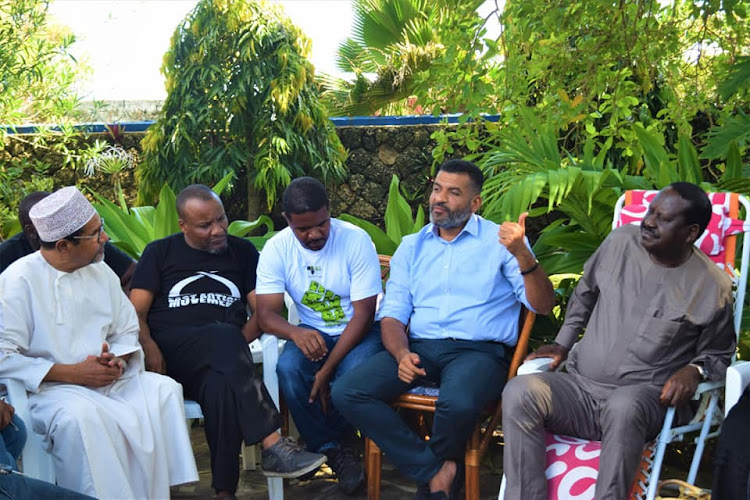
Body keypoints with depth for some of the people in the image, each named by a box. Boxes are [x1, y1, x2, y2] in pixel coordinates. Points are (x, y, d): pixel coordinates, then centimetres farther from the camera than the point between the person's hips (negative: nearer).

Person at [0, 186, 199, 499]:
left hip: (108, 380, 6)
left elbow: (127, 331, 18)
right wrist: (73, 373, -18)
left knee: (165, 390, -15)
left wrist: (118, 360, -6)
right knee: (81, 414, -36)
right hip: (49, 388, -6)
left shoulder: (101, 272, 11)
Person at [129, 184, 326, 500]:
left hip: (221, 358, 1)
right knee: (224, 336, -36)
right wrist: (148, 346, -16)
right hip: (169, 354, -1)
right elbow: (135, 312, 6)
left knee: (222, 384, -38)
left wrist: (236, 346, -11)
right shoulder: (159, 253, 15)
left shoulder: (242, 251, 18)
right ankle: (273, 447, -43)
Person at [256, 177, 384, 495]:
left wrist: (327, 370, -25)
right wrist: (295, 333, -38)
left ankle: (318, 443, -2)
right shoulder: (276, 249, -8)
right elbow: (266, 315, -13)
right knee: (288, 370, -30)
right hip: (313, 333, 3)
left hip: (360, 331, -2)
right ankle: (333, 451, -11)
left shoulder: (356, 240, -17)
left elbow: (363, 315, -17)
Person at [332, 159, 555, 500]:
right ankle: (435, 471, -11)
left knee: (458, 404, -38)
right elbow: (392, 314, 13)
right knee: (346, 393, -19)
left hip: (480, 349, -4)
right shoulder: (412, 246, 19)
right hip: (419, 347, 4)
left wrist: (522, 255, -22)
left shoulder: (499, 240, 7)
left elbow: (543, 305, -4)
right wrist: (402, 354, -9)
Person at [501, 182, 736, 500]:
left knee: (623, 405, -41)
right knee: (519, 391, -27)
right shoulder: (620, 243, 6)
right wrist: (562, 344, 16)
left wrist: (695, 371, -9)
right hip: (581, 388, 3)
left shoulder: (712, 286, 0)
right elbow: (584, 294, 24)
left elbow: (718, 355, 13)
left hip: (647, 398, -3)